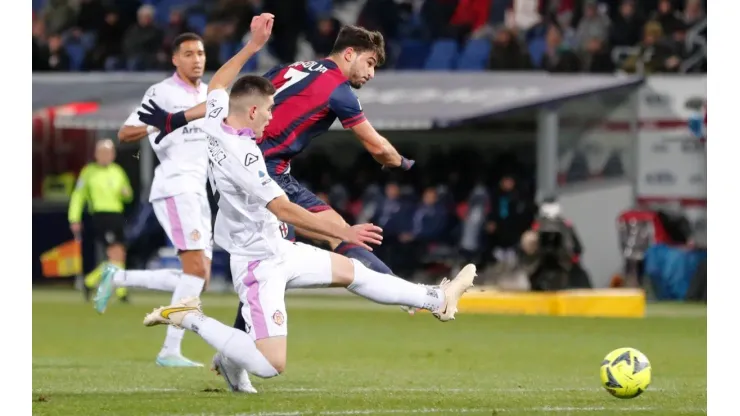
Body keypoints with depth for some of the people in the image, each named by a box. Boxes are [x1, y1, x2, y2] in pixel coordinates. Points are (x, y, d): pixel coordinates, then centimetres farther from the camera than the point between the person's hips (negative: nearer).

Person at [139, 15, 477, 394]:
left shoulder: (215, 121, -4)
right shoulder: (242, 155, -29)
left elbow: (217, 84, 19)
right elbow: (284, 210, -30)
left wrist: (252, 44, 20)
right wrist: (343, 232, -26)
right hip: (259, 265, -11)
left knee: (350, 271, 21)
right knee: (271, 365, -17)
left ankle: (437, 300, 33)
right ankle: (190, 320, -4)